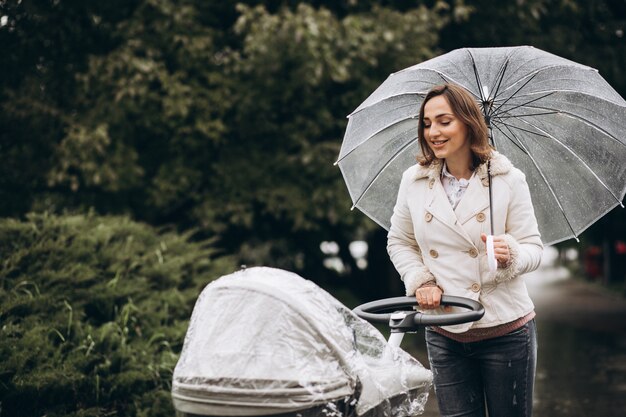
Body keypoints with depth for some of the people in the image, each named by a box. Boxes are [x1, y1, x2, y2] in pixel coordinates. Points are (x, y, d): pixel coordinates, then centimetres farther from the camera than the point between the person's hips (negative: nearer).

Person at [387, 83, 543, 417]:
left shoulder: (509, 180, -6)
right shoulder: (413, 181, 2)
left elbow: (534, 248, -3)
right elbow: (399, 242, 13)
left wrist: (511, 254, -25)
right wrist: (421, 280, -3)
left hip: (505, 332, -2)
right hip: (444, 335, 2)